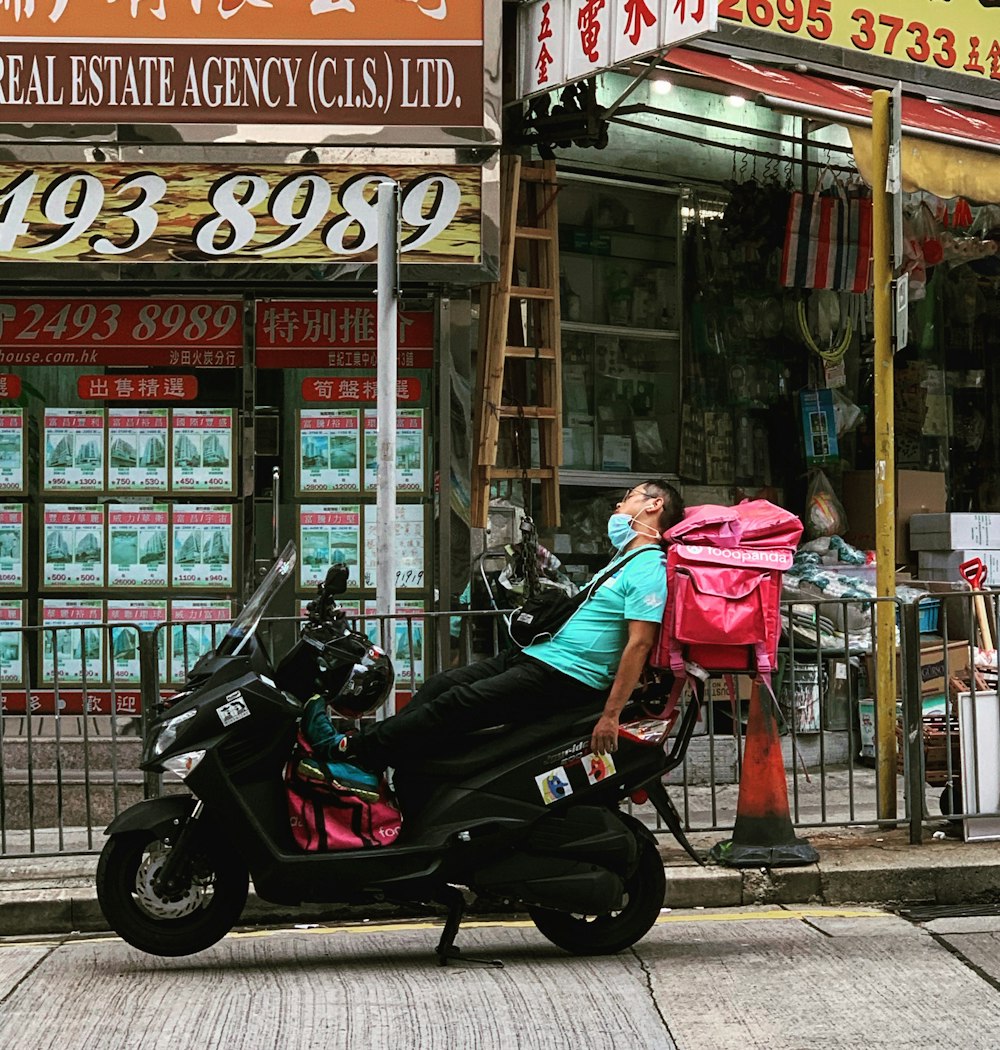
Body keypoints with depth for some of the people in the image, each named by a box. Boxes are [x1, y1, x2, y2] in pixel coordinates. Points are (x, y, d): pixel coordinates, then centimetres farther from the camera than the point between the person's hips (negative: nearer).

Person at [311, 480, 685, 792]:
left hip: (566, 676, -10)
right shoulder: (624, 558, 22)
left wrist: (610, 715, -25)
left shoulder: (649, 568, -11)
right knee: (440, 684, 0)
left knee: (457, 705, -18)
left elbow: (639, 644, -20)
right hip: (536, 653, 10)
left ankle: (348, 748, -16)